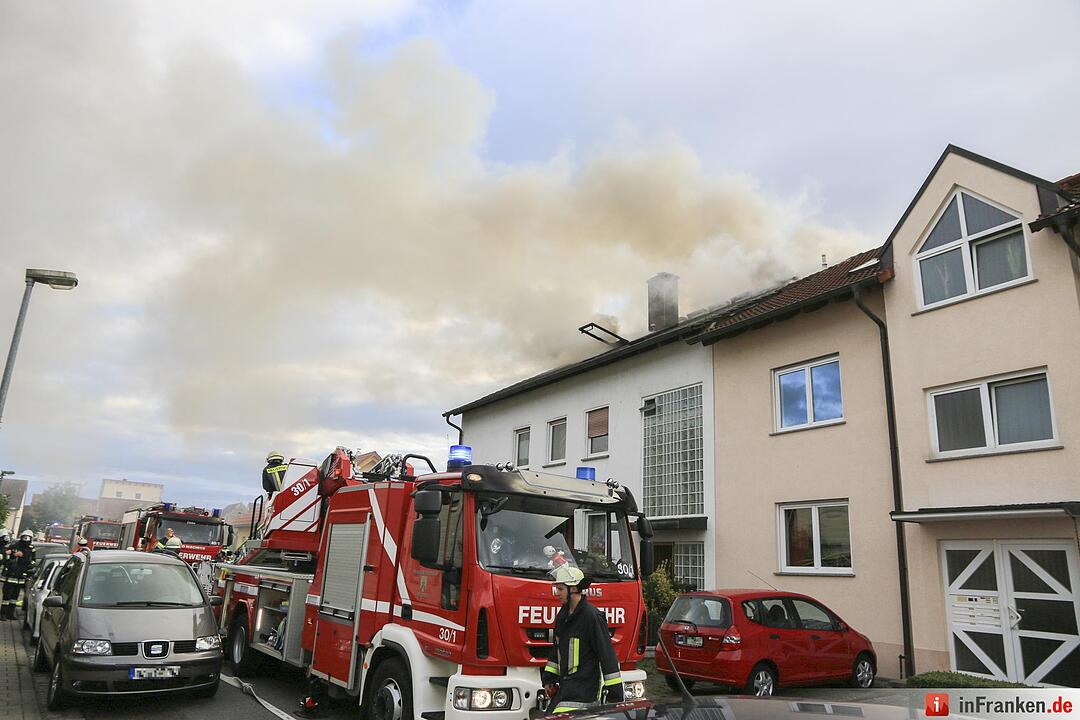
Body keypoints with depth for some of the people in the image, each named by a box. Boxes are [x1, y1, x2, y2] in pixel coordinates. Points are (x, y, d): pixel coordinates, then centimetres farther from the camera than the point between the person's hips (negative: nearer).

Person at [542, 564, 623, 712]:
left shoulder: (592, 616, -15)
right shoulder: (563, 615, 12)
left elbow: (607, 655, -14)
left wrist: (614, 692, -14)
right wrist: (549, 678, 19)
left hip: (584, 688, -9)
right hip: (565, 685, 9)